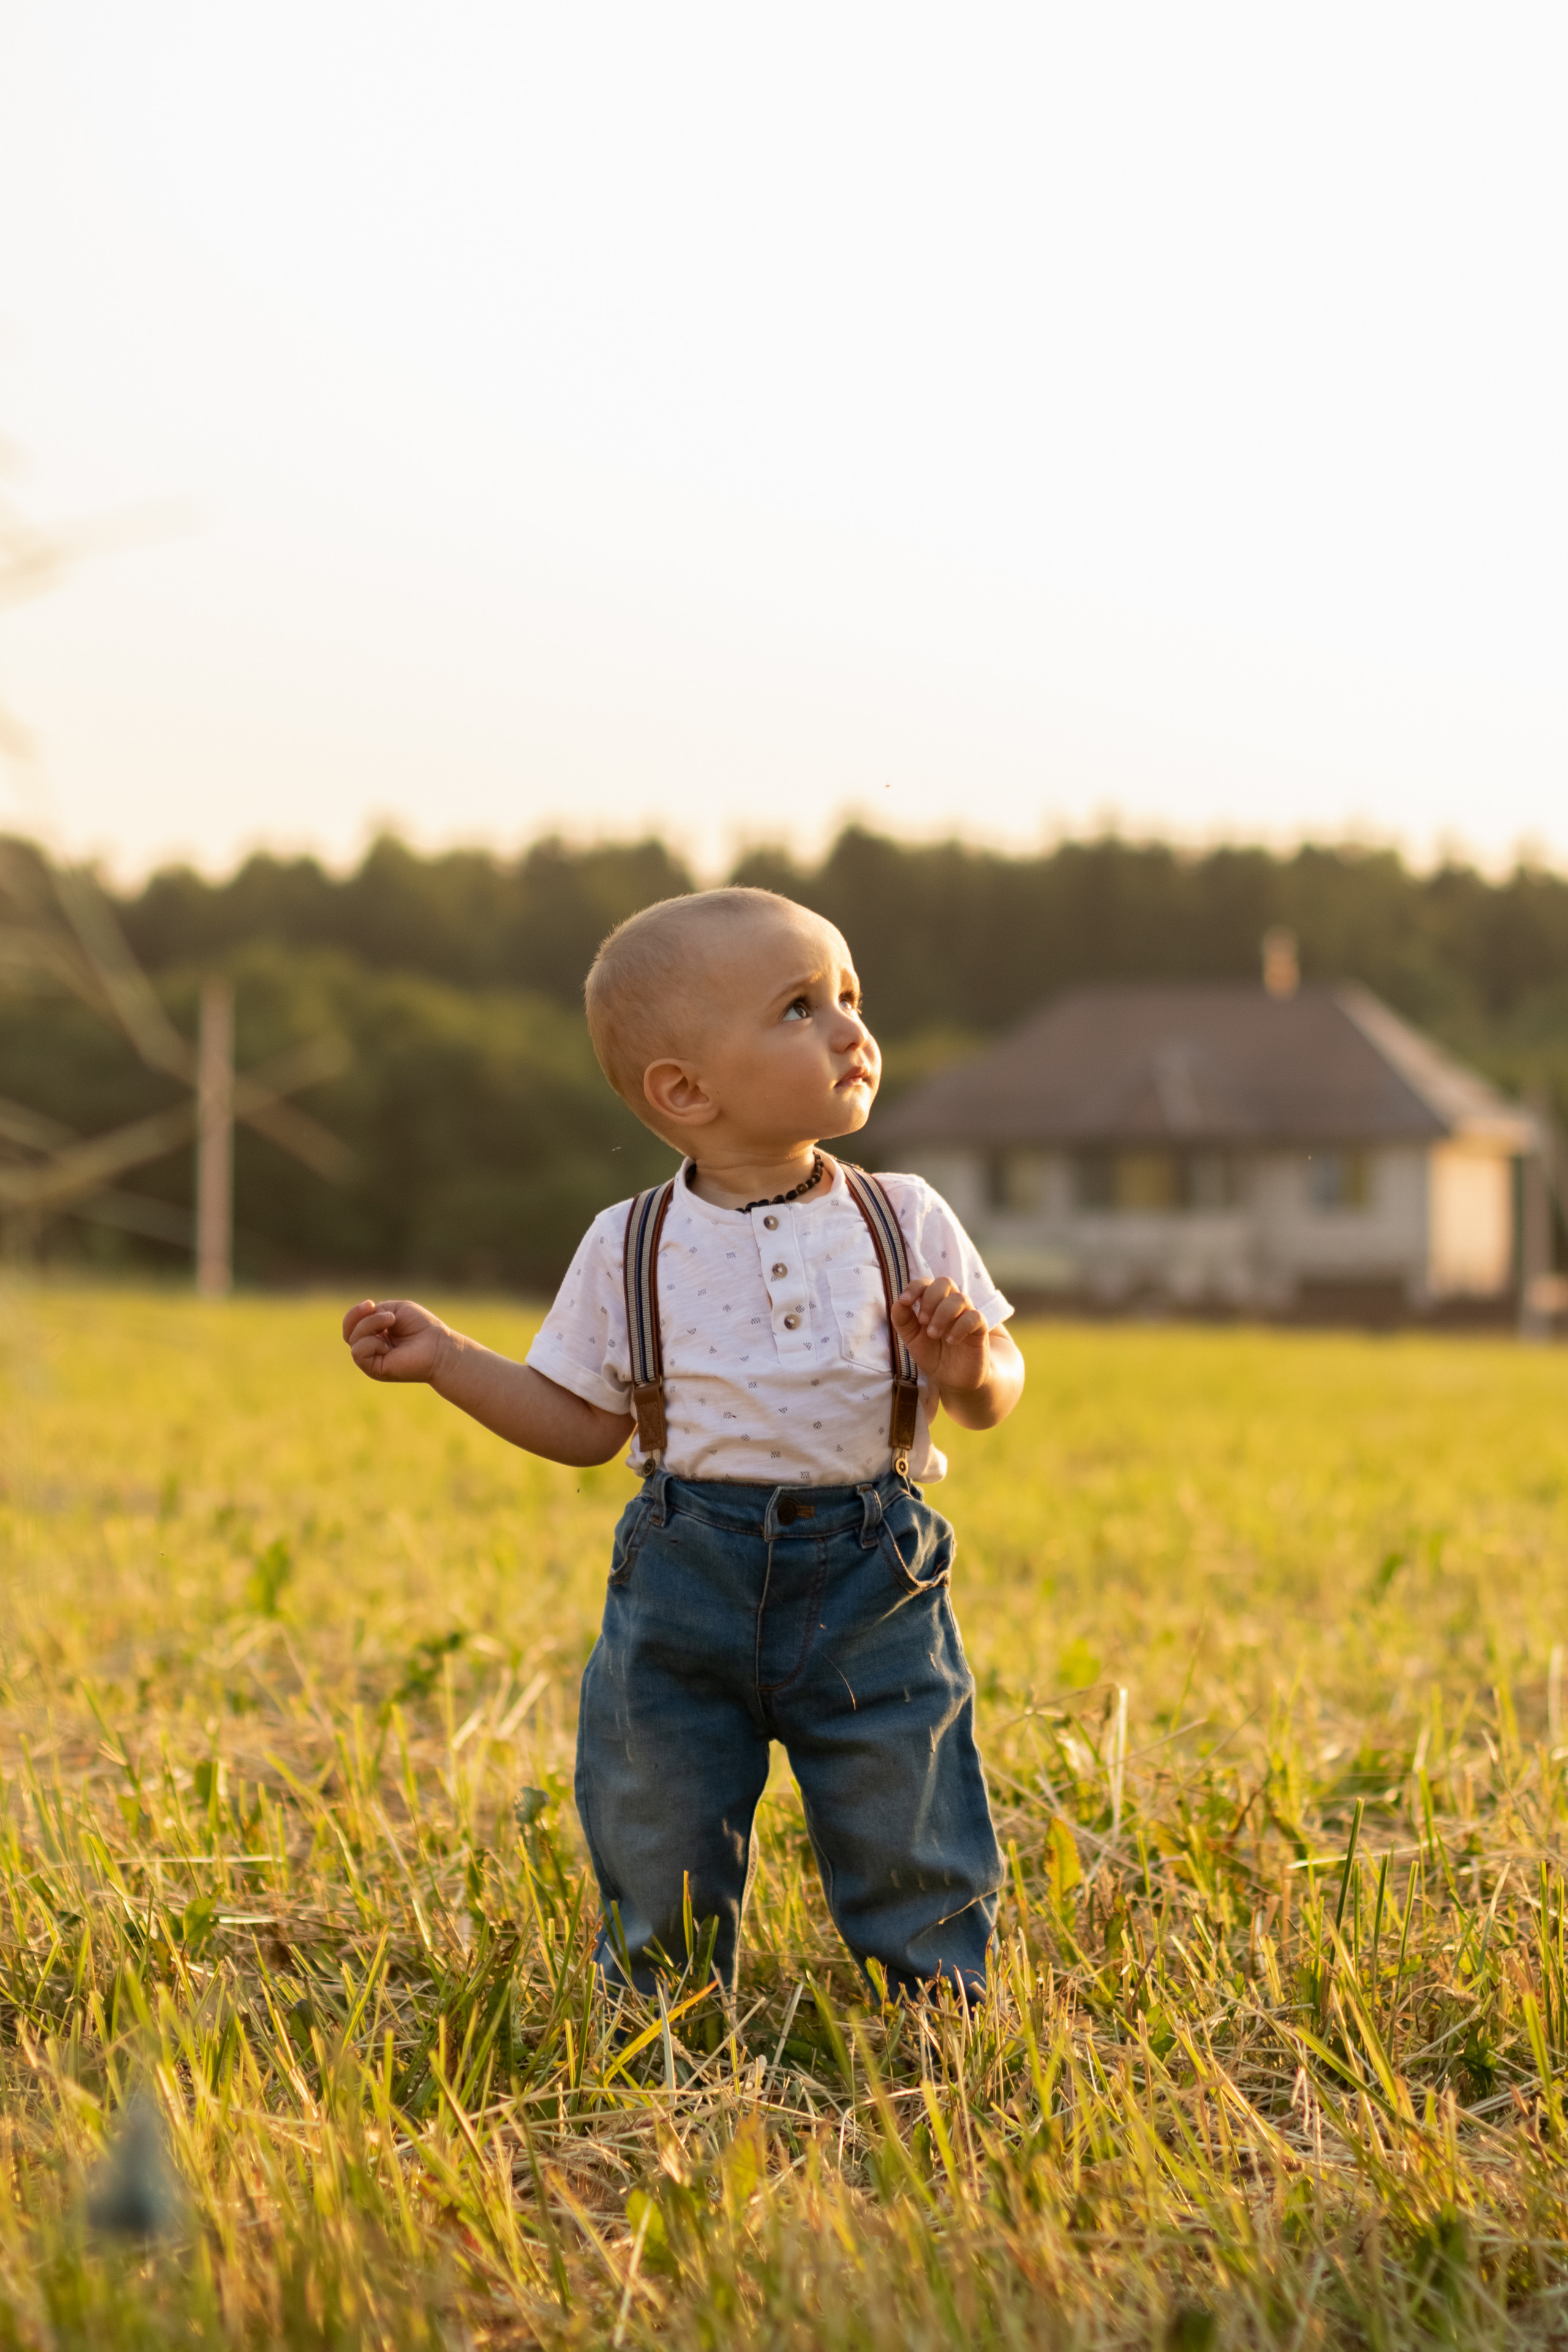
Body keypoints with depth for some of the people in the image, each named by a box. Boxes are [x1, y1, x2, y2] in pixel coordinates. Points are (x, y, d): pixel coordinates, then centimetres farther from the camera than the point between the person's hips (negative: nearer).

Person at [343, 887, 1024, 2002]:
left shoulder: (908, 1223, 0)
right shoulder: (630, 1250, -1)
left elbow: (993, 1397, 6)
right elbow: (583, 1422, 8)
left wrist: (971, 1371, -17)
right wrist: (445, 1358, 0)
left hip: (870, 1584, 0)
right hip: (688, 1584, 0)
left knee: (909, 1849, 7)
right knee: (663, 1858, 10)